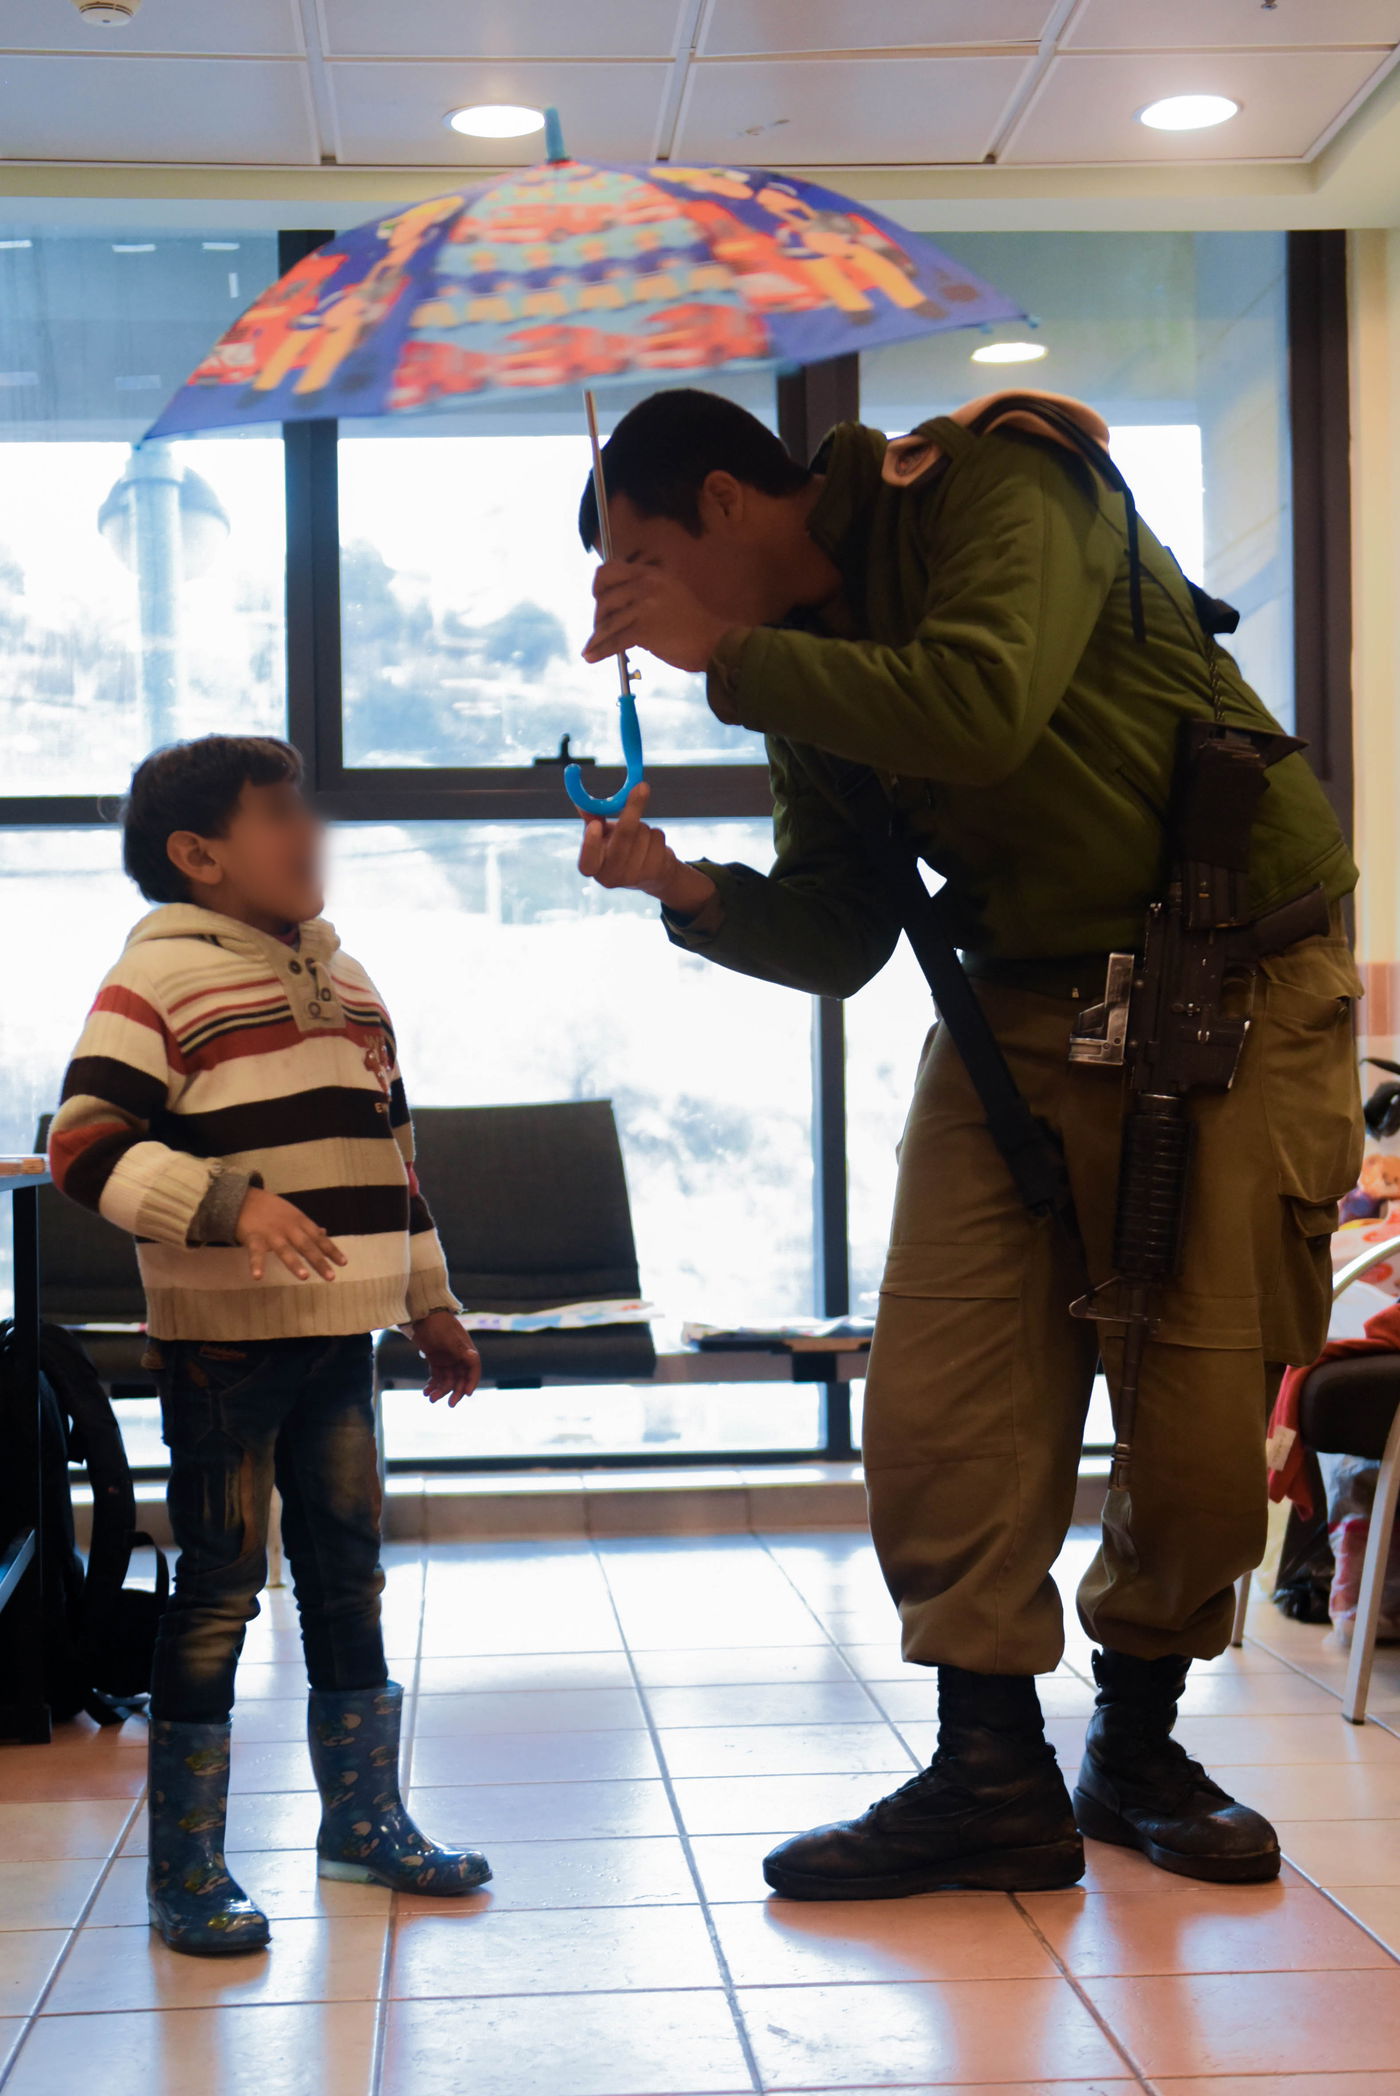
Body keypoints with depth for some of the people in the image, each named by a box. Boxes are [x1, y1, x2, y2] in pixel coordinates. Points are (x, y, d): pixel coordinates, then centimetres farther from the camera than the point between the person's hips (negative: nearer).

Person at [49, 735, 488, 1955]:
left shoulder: (344, 980, 15)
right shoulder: (160, 976, -8)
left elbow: (392, 1153, 21)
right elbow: (87, 1144, -18)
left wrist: (432, 1302, 21)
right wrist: (230, 1203, -29)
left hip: (340, 1338, 7)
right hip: (220, 1339, -7)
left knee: (350, 1573, 14)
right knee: (220, 1590, -2)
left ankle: (363, 1818, 29)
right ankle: (186, 1870, 8)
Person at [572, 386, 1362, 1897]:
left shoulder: (998, 481, -11)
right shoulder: (809, 667, 10)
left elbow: (983, 710, -31)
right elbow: (836, 944, 10)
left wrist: (723, 653, -21)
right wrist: (689, 890, -8)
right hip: (1018, 1006, 6)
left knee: (1205, 1426, -2)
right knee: (935, 1405, -5)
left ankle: (1138, 1741, 20)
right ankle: (993, 1774, 7)